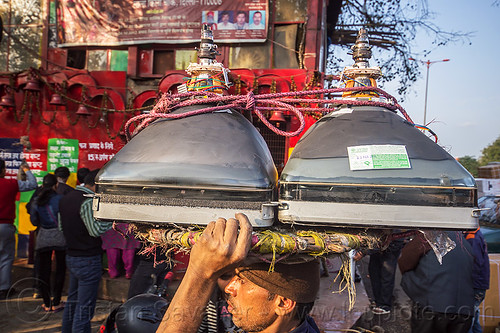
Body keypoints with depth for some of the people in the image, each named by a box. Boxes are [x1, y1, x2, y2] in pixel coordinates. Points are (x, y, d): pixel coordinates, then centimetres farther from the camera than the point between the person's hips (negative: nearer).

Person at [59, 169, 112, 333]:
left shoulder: (65, 198, 9)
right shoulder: (88, 201, -20)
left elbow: (61, 226, 18)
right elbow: (96, 230, -22)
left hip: (71, 256, 9)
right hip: (88, 260, -9)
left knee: (72, 301, 23)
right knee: (85, 307, 0)